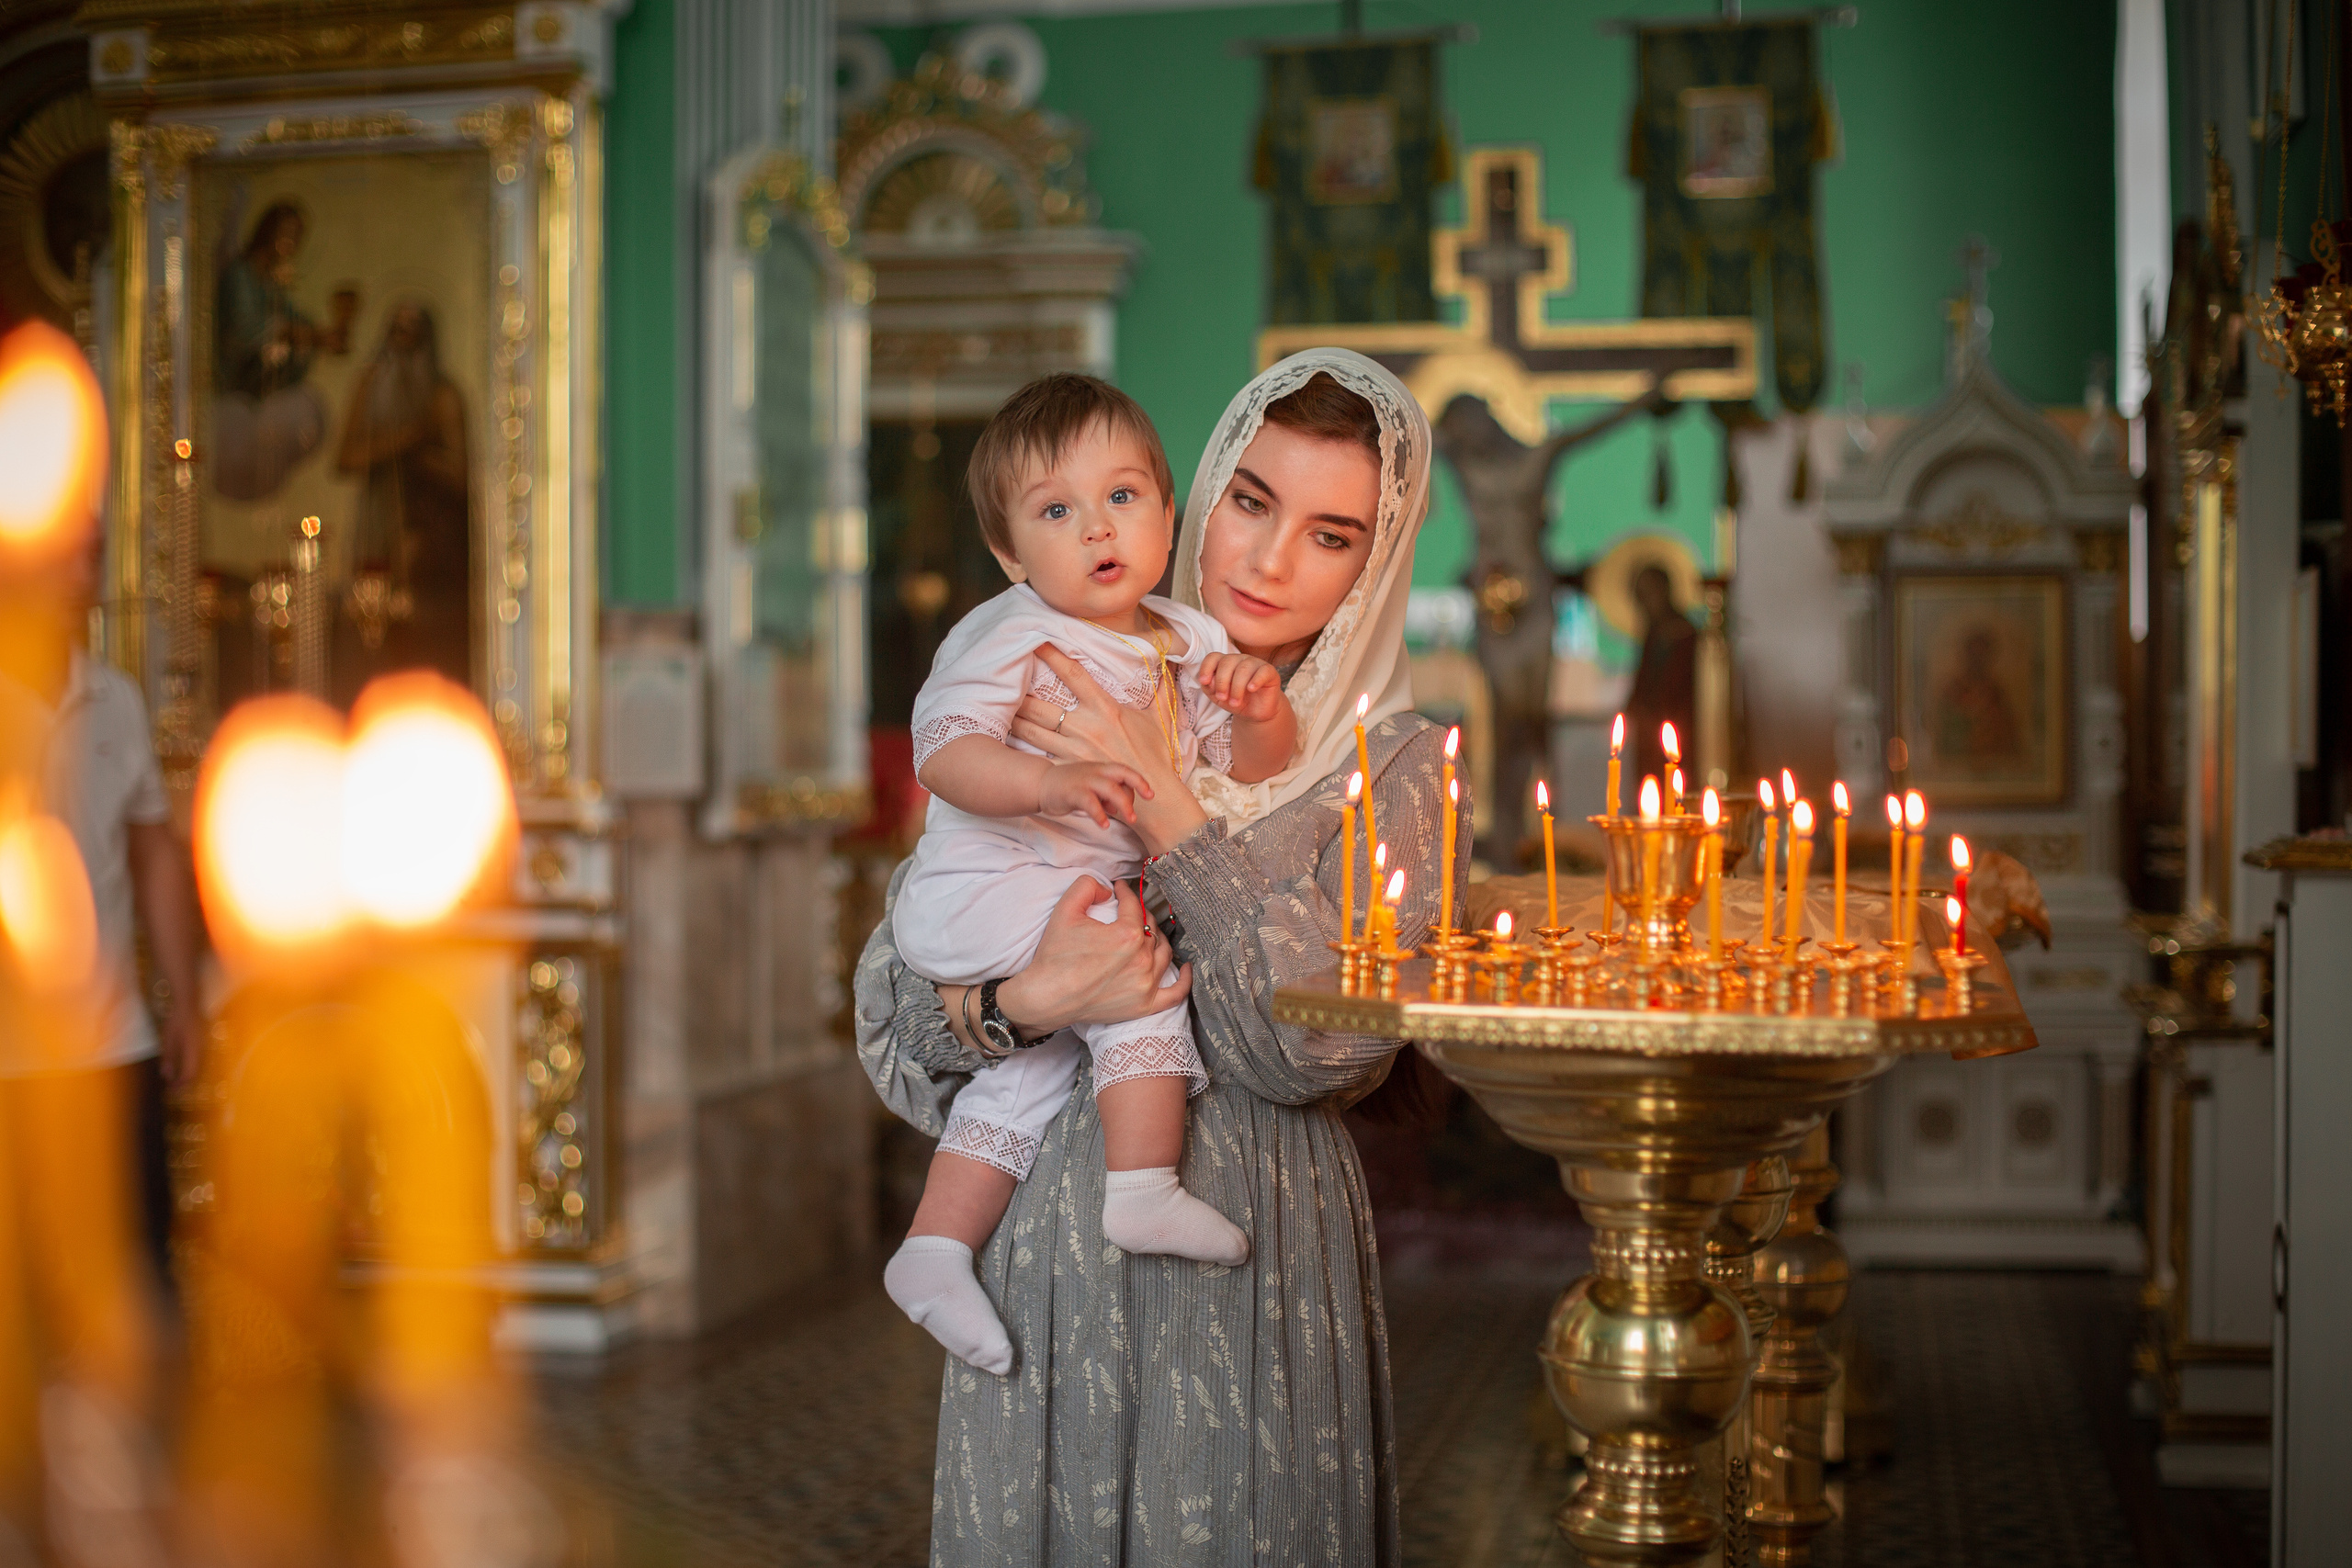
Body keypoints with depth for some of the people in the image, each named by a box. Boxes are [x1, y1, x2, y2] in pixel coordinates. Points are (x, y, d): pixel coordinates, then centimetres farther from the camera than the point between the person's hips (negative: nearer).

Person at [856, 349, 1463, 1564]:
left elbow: (1318, 1040, -14)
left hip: (1253, 1265, -1)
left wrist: (1156, 795, -15)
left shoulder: (1391, 765, 0)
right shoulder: (1057, 708, 5)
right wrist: (1027, 999, -18)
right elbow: (893, 997, 3)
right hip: (1045, 1229, 2)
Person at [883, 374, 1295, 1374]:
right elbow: (941, 751, -25)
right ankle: (1143, 1188, -24)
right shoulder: (1015, 637, -15)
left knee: (1035, 1064, 12)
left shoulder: (1186, 643, 8)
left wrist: (1262, 709, -12)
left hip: (1081, 897, 9)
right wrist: (1051, 781, -41)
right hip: (985, 890, -9)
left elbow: (1252, 770, 10)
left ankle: (936, 1246, 20)